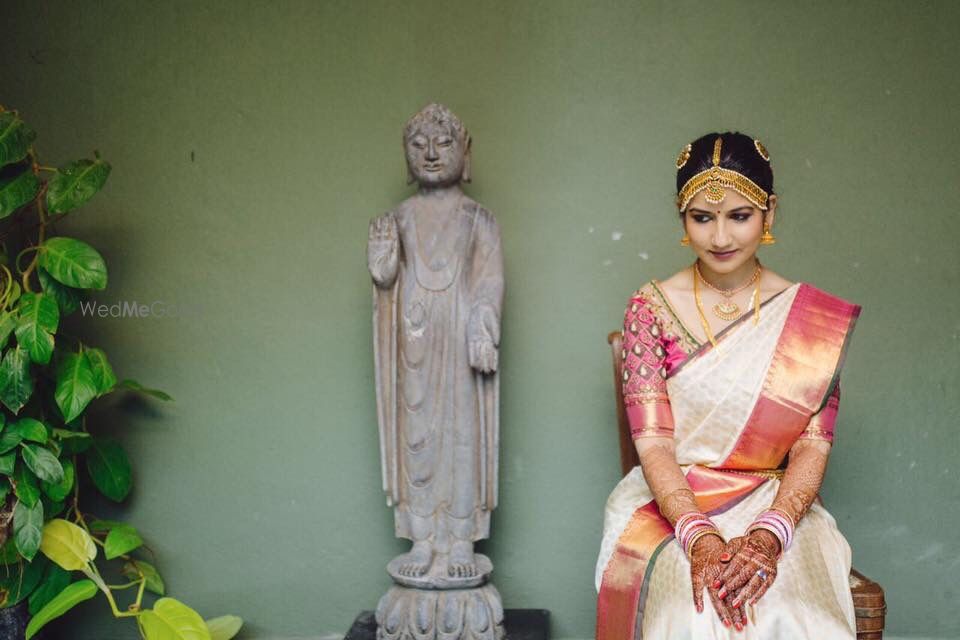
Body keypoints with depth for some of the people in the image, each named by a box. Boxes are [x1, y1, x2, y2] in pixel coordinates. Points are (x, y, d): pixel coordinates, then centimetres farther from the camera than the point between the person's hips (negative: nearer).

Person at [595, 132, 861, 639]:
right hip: (670, 505, -1)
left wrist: (766, 537, -21)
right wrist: (699, 538, -22)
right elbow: (652, 441, -6)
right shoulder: (651, 307, 1)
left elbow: (813, 445, -3)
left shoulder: (811, 317, 3)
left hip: (778, 507, 1)